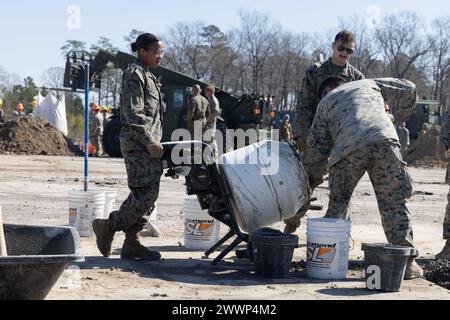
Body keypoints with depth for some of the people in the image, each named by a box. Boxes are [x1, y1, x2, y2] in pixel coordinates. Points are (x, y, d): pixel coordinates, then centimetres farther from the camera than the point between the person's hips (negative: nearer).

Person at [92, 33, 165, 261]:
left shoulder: (147, 75, 21)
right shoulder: (134, 73, -9)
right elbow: (133, 114, -18)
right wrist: (152, 144, -19)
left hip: (147, 146, 10)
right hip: (138, 145, -10)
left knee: (143, 195, 9)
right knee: (146, 194, -12)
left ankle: (132, 244, 14)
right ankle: (108, 227, 0)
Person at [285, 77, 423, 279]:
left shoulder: (325, 104, 34)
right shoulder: (369, 84, 38)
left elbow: (316, 151, 28)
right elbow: (408, 89, 32)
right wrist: (401, 116, 50)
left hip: (348, 148, 0)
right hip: (384, 139, 0)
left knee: (338, 203, 16)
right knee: (393, 203, 7)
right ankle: (406, 261, 2)